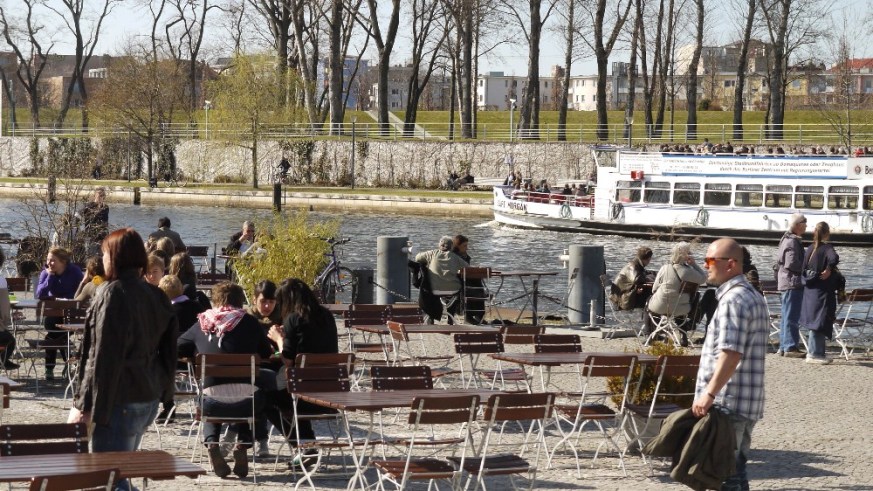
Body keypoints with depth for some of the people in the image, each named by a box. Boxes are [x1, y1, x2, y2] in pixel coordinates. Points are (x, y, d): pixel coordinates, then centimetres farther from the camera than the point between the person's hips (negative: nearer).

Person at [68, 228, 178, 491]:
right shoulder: (156, 295, 10)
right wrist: (164, 389, 21)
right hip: (149, 399, 9)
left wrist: (86, 405, -13)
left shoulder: (114, 294, -14)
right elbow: (168, 350, 15)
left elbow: (104, 357, -16)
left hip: (120, 400, -9)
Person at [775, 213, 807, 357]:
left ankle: (783, 347, 16)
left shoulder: (786, 239, 17)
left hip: (785, 283, 10)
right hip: (793, 282, -10)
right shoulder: (792, 241, -15)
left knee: (787, 316, 13)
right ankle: (790, 346, -8)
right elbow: (792, 263, -23)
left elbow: (779, 260, 22)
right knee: (791, 316, -8)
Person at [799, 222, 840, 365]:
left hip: (810, 289, 7)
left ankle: (817, 352, 21)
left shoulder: (810, 248, 6)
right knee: (820, 322, -3)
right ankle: (814, 353, -3)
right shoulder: (827, 248, -13)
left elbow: (804, 269, 9)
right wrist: (829, 270, -19)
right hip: (823, 290, -7)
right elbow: (834, 258, -34)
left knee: (814, 321, 14)